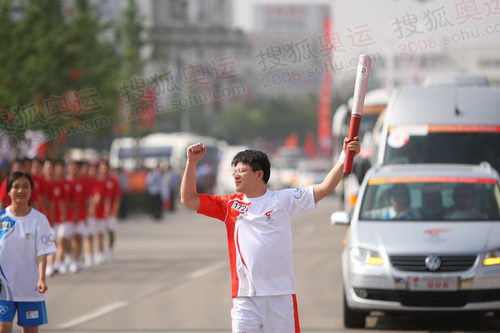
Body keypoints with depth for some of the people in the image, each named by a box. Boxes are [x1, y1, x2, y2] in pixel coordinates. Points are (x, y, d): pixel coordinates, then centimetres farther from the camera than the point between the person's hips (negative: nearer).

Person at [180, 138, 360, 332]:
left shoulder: (283, 200, 0)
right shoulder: (230, 205, 8)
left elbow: (324, 189, -5)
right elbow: (189, 199, 8)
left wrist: (345, 157, -15)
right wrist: (192, 163, -2)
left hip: (280, 294, -2)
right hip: (245, 295, 2)